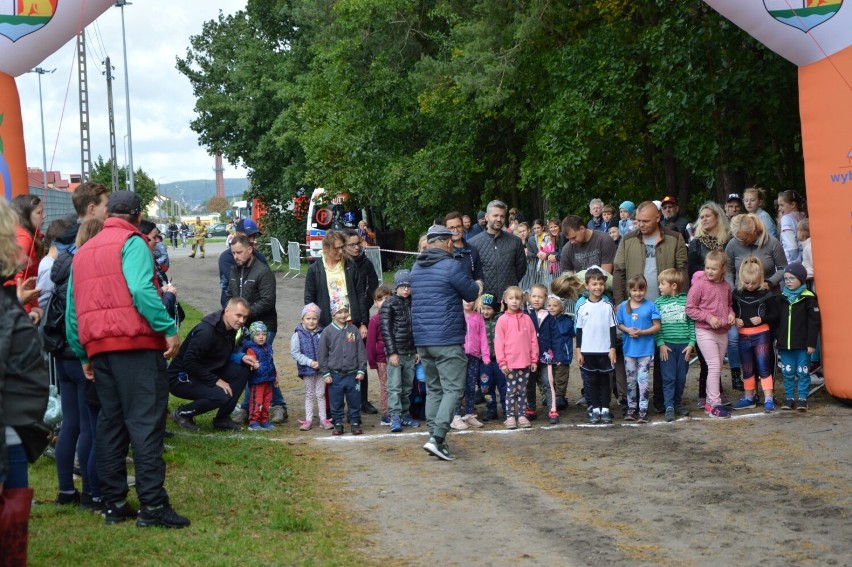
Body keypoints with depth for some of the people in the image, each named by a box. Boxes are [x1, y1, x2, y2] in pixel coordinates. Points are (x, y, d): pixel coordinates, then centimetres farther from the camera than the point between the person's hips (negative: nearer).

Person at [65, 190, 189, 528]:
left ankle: (114, 503, 13)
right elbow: (141, 290, -19)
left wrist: (84, 355, 22)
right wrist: (168, 329, -17)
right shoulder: (132, 243, -3)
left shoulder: (83, 251, 19)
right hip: (136, 342, -7)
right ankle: (152, 505, -10)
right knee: (145, 422, -7)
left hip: (97, 346, 7)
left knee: (110, 424, 12)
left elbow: (72, 310, 18)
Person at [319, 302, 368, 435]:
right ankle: (338, 423, 18)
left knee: (354, 401, 5)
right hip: (335, 375, -1)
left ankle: (355, 423, 16)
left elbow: (361, 351, 5)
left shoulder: (353, 330, 2)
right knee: (336, 402, 6)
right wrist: (325, 373, -2)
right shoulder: (327, 332, -2)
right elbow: (322, 354, 1)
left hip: (352, 374, 1)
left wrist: (361, 370, 1)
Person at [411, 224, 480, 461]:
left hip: (422, 339, 7)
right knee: (453, 389, -5)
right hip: (447, 339, -7)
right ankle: (437, 437, -17)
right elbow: (473, 294, -1)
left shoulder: (416, 268, 11)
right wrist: (477, 286, 21)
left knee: (433, 389, 14)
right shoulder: (451, 266, -11)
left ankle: (435, 438, 13)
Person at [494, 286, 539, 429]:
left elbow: (533, 340, 8)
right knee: (511, 390, 2)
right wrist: (502, 362, -8)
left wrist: (534, 359, 5)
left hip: (525, 363, 3)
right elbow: (498, 342, -4)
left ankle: (522, 416, 15)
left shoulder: (527, 319, 7)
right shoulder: (503, 320, -2)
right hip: (510, 363, -3)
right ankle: (510, 417, 7)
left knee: (522, 390, 9)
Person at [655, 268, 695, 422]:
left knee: (681, 377, 8)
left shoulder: (686, 300, 1)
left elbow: (692, 323, 2)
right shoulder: (659, 302, 2)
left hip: (684, 345, 1)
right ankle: (669, 407, 0)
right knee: (669, 377, -3)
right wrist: (660, 344, -8)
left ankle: (678, 403, 21)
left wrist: (691, 343, -3)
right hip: (667, 345, -1)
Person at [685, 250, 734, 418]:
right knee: (714, 366, -11)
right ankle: (714, 404, -6)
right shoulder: (699, 285, -10)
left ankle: (710, 402, 21)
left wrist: (731, 313, 1)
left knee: (717, 368, 11)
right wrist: (708, 317, -17)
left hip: (722, 332, 6)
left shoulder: (725, 286, 5)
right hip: (705, 331, -6)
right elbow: (690, 308, -9)